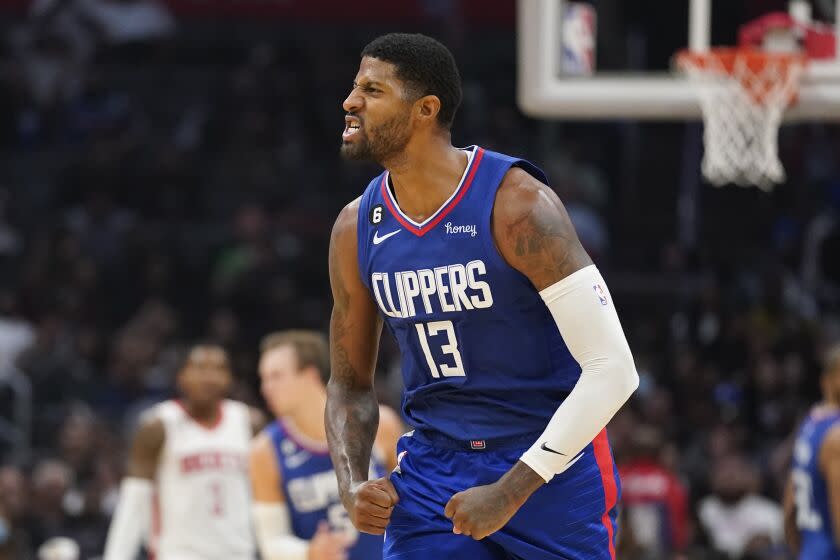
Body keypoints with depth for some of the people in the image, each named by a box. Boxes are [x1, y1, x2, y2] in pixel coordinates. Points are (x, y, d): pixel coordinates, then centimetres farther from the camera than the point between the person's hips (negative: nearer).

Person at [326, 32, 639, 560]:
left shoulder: (518, 204, -18)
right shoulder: (357, 228, 1)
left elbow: (613, 369, -21)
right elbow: (350, 383, 14)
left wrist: (510, 491, -23)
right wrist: (352, 485, -7)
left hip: (555, 465, -4)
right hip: (434, 471, 4)